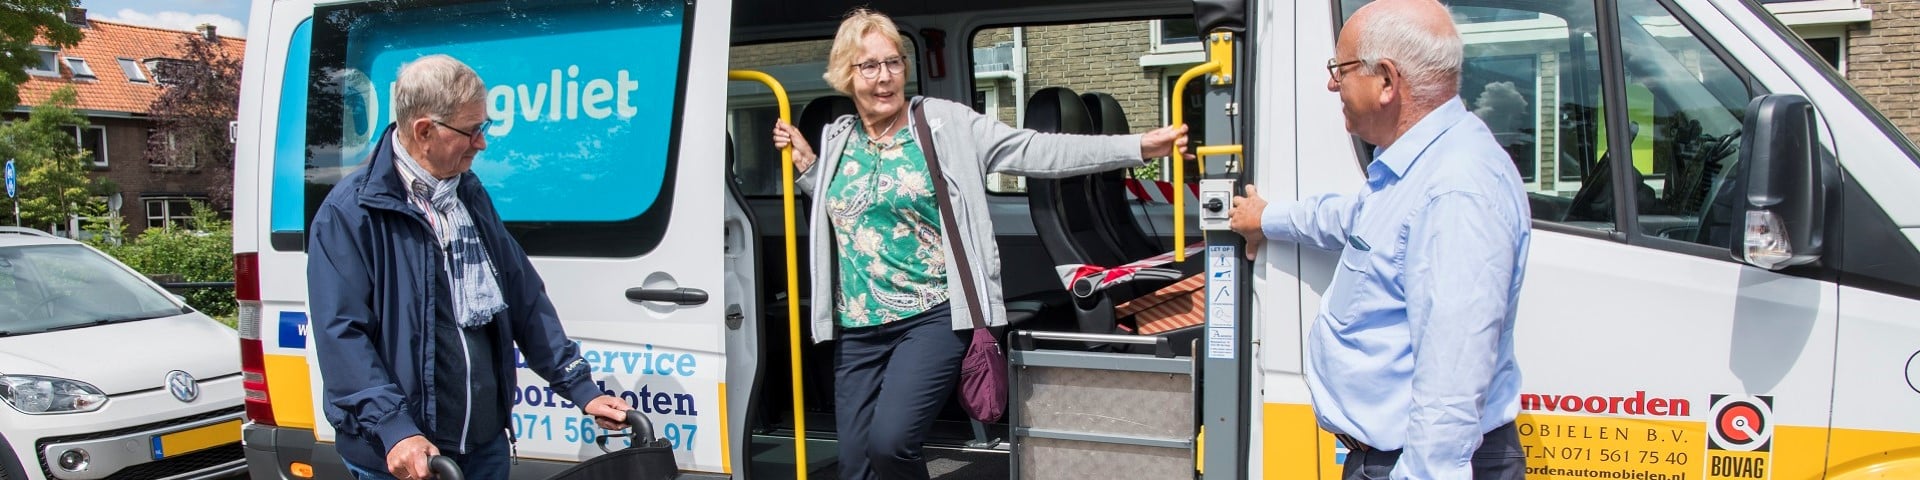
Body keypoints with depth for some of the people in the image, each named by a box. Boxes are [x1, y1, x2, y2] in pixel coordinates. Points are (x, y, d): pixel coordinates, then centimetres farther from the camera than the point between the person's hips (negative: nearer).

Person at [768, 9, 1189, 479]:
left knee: (889, 441, -23)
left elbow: (1036, 150, -9)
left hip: (932, 317, -5)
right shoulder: (837, 140, 11)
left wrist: (1138, 146, -15)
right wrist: (806, 162, 12)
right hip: (858, 328, 5)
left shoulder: (946, 123, -3)